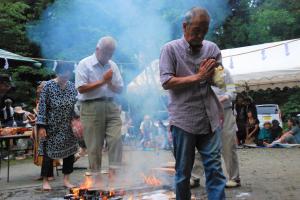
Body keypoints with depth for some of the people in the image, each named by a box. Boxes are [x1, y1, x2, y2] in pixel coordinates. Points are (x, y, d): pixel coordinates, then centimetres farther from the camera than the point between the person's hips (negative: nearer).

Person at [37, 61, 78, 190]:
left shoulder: (72, 87, 3)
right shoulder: (48, 86, -9)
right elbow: (42, 107, -9)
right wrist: (41, 126, -13)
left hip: (68, 128, 4)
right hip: (52, 127, -4)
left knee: (70, 151, 7)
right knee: (48, 152, 2)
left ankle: (66, 179, 21)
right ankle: (45, 181, 16)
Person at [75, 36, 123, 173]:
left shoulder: (113, 66, 13)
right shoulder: (85, 64, -2)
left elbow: (119, 89, 13)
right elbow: (81, 88, -12)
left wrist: (109, 82, -8)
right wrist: (102, 81, -10)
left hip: (111, 106, 4)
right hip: (92, 107, -4)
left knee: (116, 139, -9)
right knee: (94, 146, 1)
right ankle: (95, 175, 14)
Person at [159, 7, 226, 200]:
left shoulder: (212, 48, 8)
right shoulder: (170, 49, -2)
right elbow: (167, 82, -11)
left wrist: (210, 73, -11)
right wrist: (197, 77, -13)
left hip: (210, 119, 3)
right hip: (184, 120, -3)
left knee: (215, 168, 4)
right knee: (183, 172, 9)